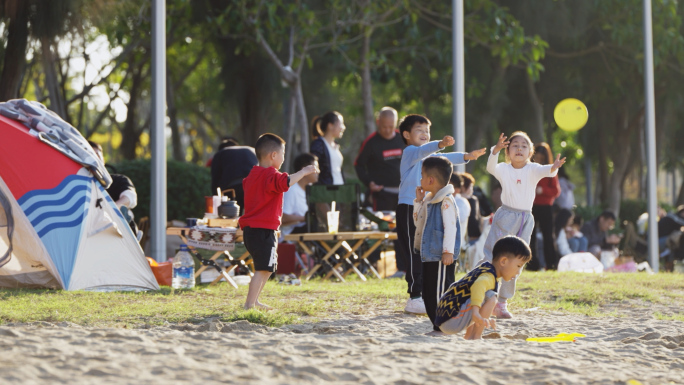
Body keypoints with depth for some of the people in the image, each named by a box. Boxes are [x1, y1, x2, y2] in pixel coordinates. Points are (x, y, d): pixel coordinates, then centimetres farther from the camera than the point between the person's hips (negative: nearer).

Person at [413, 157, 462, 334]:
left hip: (442, 257, -10)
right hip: (429, 255, 10)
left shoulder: (446, 201, -13)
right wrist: (418, 201, 12)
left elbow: (450, 227, -18)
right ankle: (437, 324, 18)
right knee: (428, 293, 12)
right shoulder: (429, 199, 16)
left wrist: (448, 251, -22)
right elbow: (417, 221, 24)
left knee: (440, 292, -9)